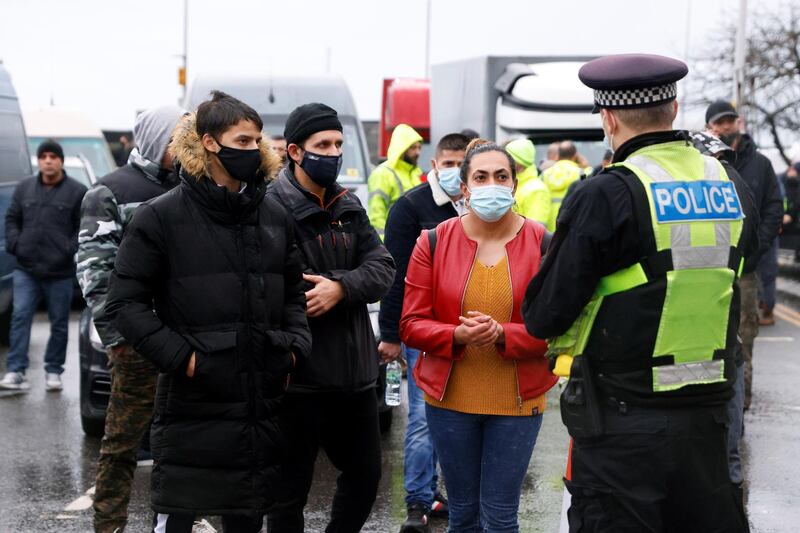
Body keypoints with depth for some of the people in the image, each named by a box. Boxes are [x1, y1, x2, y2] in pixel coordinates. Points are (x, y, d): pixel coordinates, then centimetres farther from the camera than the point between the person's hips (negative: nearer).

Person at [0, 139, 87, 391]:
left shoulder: (77, 192, -1)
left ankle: (53, 371, 19)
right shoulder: (24, 188, 10)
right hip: (26, 269, 2)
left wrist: (70, 249, -14)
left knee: (59, 323, 7)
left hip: (60, 273, -2)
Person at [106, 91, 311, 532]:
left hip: (262, 404, 5)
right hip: (191, 408, -5)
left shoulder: (275, 217, 11)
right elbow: (125, 302, -7)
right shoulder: (161, 217, -5)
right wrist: (178, 357, -15)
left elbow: (292, 293, 21)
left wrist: (296, 346, 4)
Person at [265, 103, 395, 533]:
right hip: (299, 379, -7)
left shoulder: (349, 207, 12)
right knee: (290, 492, 4)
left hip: (354, 371, 7)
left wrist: (340, 288, -16)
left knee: (364, 476, 19)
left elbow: (382, 268, 1)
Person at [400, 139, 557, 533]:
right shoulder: (433, 242, -1)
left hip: (517, 399, -1)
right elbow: (411, 325, -2)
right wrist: (458, 336, -21)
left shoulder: (542, 244, -4)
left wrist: (502, 334, -22)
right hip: (450, 397, 1)